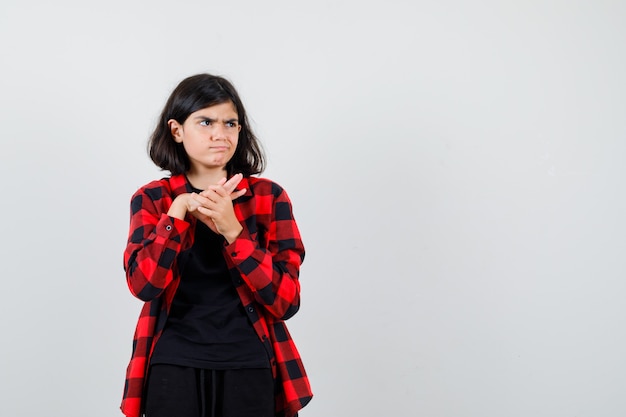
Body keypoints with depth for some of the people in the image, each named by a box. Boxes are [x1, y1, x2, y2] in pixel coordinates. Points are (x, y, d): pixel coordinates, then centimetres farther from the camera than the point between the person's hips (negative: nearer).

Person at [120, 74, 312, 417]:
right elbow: (142, 284, -11)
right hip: (173, 370, 0)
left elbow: (286, 300, -8)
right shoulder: (151, 199, 4)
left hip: (249, 368, 0)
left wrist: (232, 229, -17)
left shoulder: (268, 197, 0)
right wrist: (180, 210, -18)